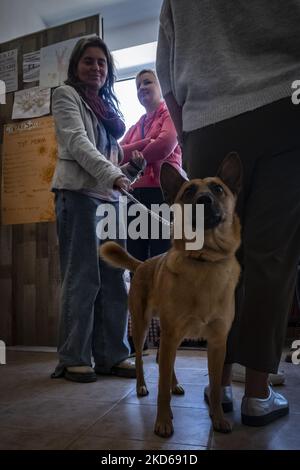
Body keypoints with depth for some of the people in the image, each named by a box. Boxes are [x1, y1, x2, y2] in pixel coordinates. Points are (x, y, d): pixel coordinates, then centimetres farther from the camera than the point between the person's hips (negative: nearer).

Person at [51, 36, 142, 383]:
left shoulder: (107, 105, 28)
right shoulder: (66, 95, 7)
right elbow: (77, 142, -10)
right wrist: (112, 175, -22)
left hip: (109, 196, 7)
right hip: (78, 193, -7)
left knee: (113, 278, 3)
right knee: (82, 277, -8)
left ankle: (112, 355, 10)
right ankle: (73, 358, 3)